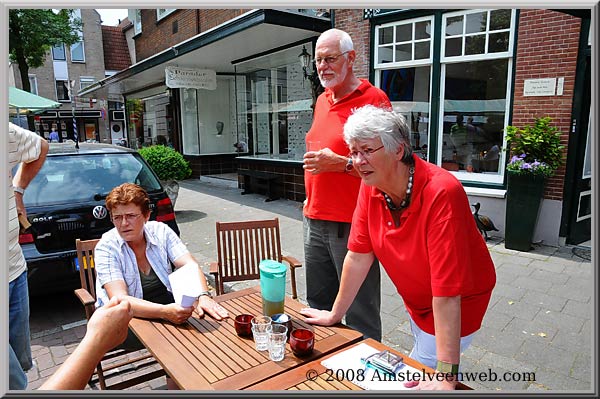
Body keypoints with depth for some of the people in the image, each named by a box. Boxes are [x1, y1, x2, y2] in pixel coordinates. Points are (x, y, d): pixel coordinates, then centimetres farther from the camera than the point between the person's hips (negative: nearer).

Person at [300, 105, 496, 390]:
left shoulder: (441, 193, -34)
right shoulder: (370, 187, -14)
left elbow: (447, 292, -35)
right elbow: (358, 255, -6)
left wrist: (445, 376, -32)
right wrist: (335, 314, 0)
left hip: (458, 304, -6)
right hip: (415, 301, 6)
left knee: (417, 379, 1)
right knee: (420, 361, 23)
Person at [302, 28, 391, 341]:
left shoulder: (373, 99, -9)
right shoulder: (322, 101, 15)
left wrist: (341, 163, -24)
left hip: (351, 223, -8)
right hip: (315, 220, 8)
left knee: (360, 316, 4)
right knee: (317, 306, 20)